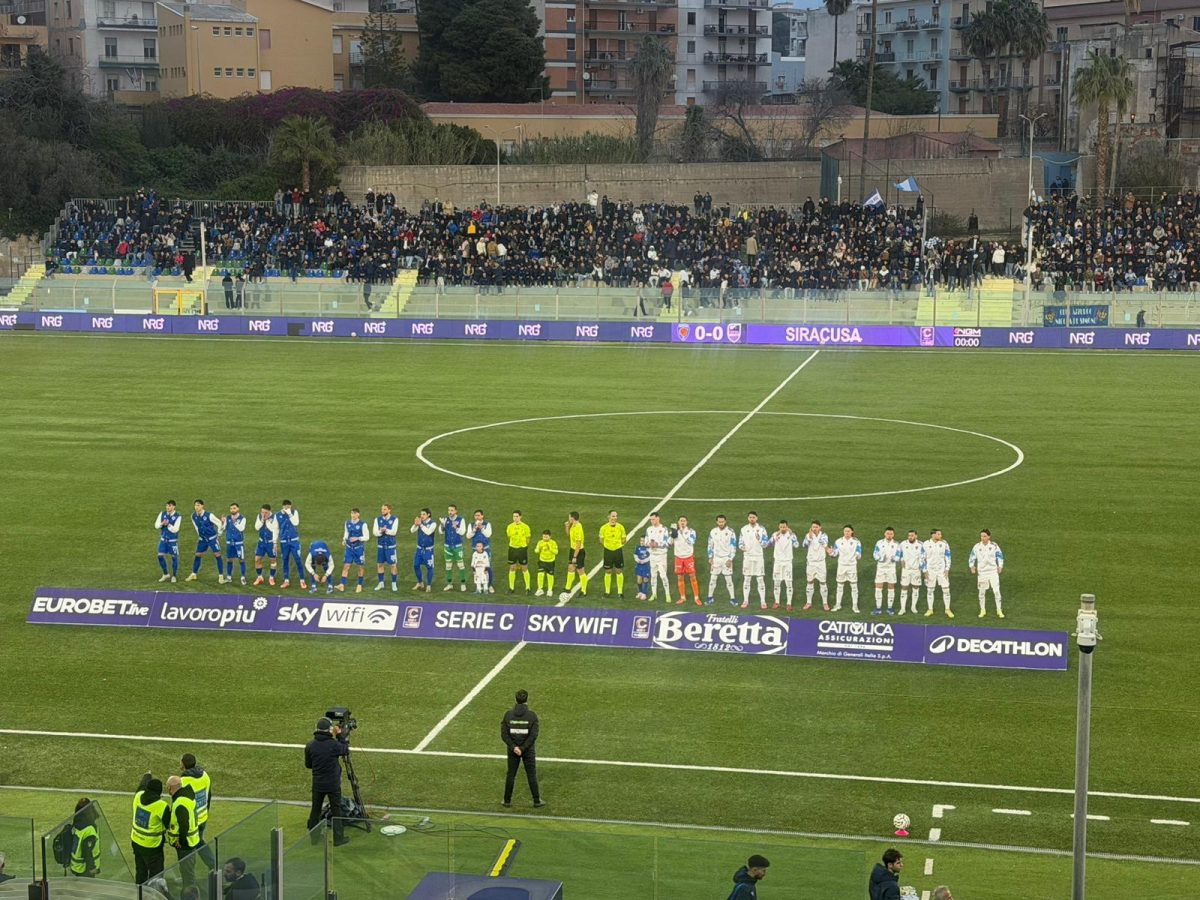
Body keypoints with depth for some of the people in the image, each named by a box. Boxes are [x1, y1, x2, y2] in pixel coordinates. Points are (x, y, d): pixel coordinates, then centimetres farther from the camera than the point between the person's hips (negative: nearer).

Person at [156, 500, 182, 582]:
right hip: (163, 539, 4)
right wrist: (162, 523, -22)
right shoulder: (162, 514, -1)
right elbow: (156, 525, -2)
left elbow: (175, 529, -19)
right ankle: (165, 574, 15)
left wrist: (168, 524, -32)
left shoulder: (178, 517, -13)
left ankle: (174, 576, 16)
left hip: (173, 541, -4)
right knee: (160, 556, -2)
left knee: (174, 557, 1)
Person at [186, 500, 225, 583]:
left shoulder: (209, 515, -22)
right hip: (202, 539, 5)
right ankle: (194, 574, 21)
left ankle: (221, 576, -3)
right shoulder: (194, 516, -5)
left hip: (212, 538, -5)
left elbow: (219, 523, -13)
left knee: (217, 555, -8)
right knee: (198, 555, 7)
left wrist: (219, 534, -5)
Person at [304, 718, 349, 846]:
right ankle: (338, 838, 10)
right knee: (336, 811, 7)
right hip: (333, 784, -3)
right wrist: (339, 735, 1)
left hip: (317, 784, 3)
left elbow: (307, 765, 4)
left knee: (315, 809, 15)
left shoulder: (310, 746, -7)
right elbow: (346, 750, 1)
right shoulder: (334, 745, -19)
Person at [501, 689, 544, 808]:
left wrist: (513, 747, -12)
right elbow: (533, 735, -16)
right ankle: (537, 800, 14)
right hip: (528, 750, -2)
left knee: (511, 775, 12)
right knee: (532, 775, 9)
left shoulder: (508, 714, -6)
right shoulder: (532, 715, -11)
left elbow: (504, 734, -10)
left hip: (513, 749, 2)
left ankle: (507, 800, 18)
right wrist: (523, 748, -13)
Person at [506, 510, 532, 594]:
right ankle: (511, 588, 14)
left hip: (522, 549, -3)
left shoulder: (525, 527, -6)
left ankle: (527, 588, 8)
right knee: (512, 569, 6)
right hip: (512, 549, 3)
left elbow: (527, 539, 3)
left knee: (524, 569, 0)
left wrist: (523, 546, 3)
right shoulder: (510, 527, 2)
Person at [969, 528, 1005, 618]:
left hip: (993, 571, -1)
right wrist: (972, 567, -8)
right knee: (982, 592, 7)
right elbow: (972, 558, 6)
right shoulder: (977, 547, -2)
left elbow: (1000, 556, 7)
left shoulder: (994, 546, -3)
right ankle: (982, 610, 21)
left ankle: (999, 610, 6)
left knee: (996, 591, -5)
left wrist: (1000, 567, -1)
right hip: (982, 572, 1)